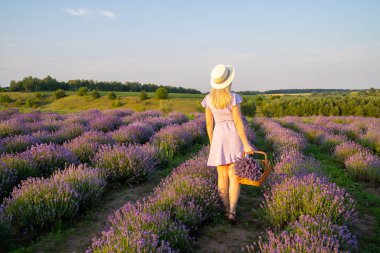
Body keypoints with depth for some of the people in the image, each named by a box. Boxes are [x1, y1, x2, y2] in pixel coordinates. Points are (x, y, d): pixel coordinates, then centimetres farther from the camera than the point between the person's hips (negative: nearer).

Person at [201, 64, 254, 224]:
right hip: (234, 137, -2)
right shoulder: (233, 98, -12)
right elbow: (238, 122, -15)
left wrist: (212, 144, 12)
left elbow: (209, 123, 2)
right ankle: (232, 211, -8)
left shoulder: (208, 99, -1)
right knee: (234, 176, 2)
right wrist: (246, 144, -11)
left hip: (219, 138, 3)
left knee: (222, 176, 11)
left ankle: (227, 210, 15)